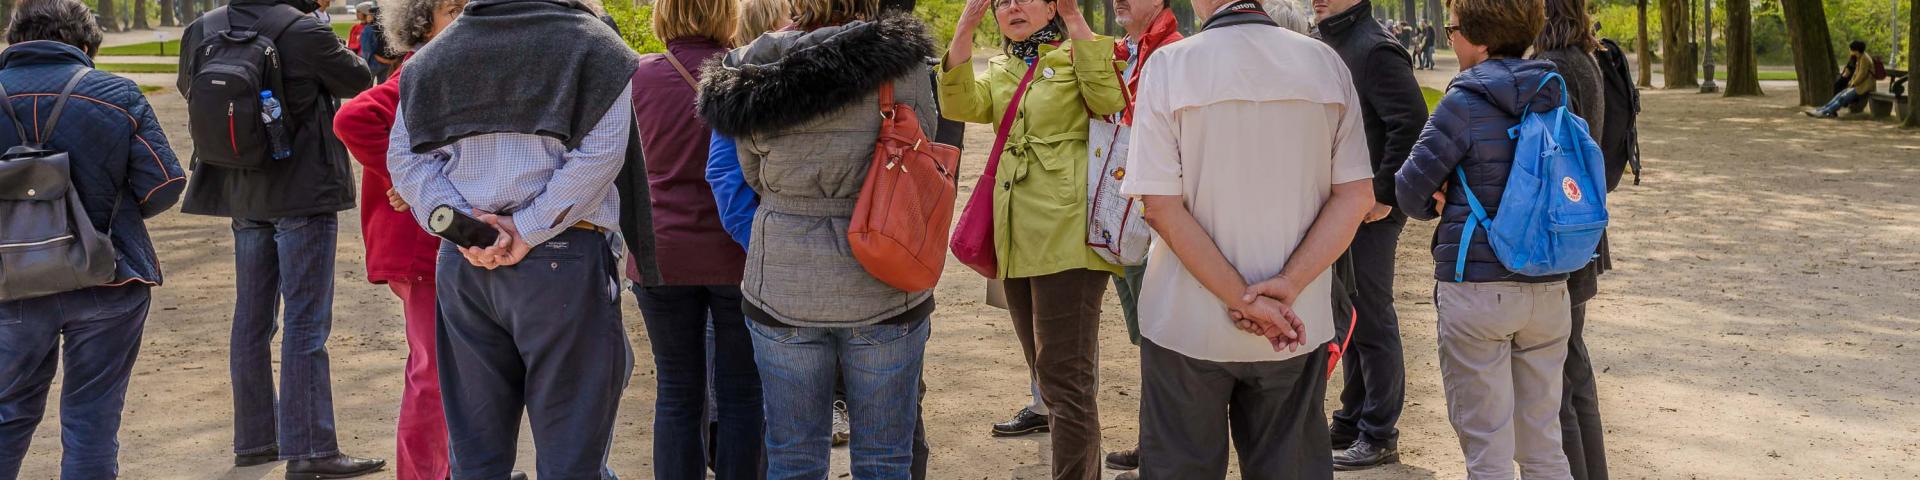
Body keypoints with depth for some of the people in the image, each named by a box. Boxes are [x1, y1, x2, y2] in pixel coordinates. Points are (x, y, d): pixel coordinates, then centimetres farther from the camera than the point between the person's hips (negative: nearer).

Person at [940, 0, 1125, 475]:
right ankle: (1084, 470, 29)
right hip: (1017, 240, 7)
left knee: (1066, 378, -9)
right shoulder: (999, 71, 17)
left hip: (1067, 235, -7)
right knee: (1048, 375, 16)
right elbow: (960, 105, -3)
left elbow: (1109, 101, -19)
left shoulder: (1077, 56, 2)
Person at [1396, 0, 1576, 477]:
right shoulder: (1554, 98, 6)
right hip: (1548, 289, 6)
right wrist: (1458, 196, 2)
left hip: (1476, 289, -6)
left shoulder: (1465, 103, -12)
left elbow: (1411, 188, -10)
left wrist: (1438, 205, 12)